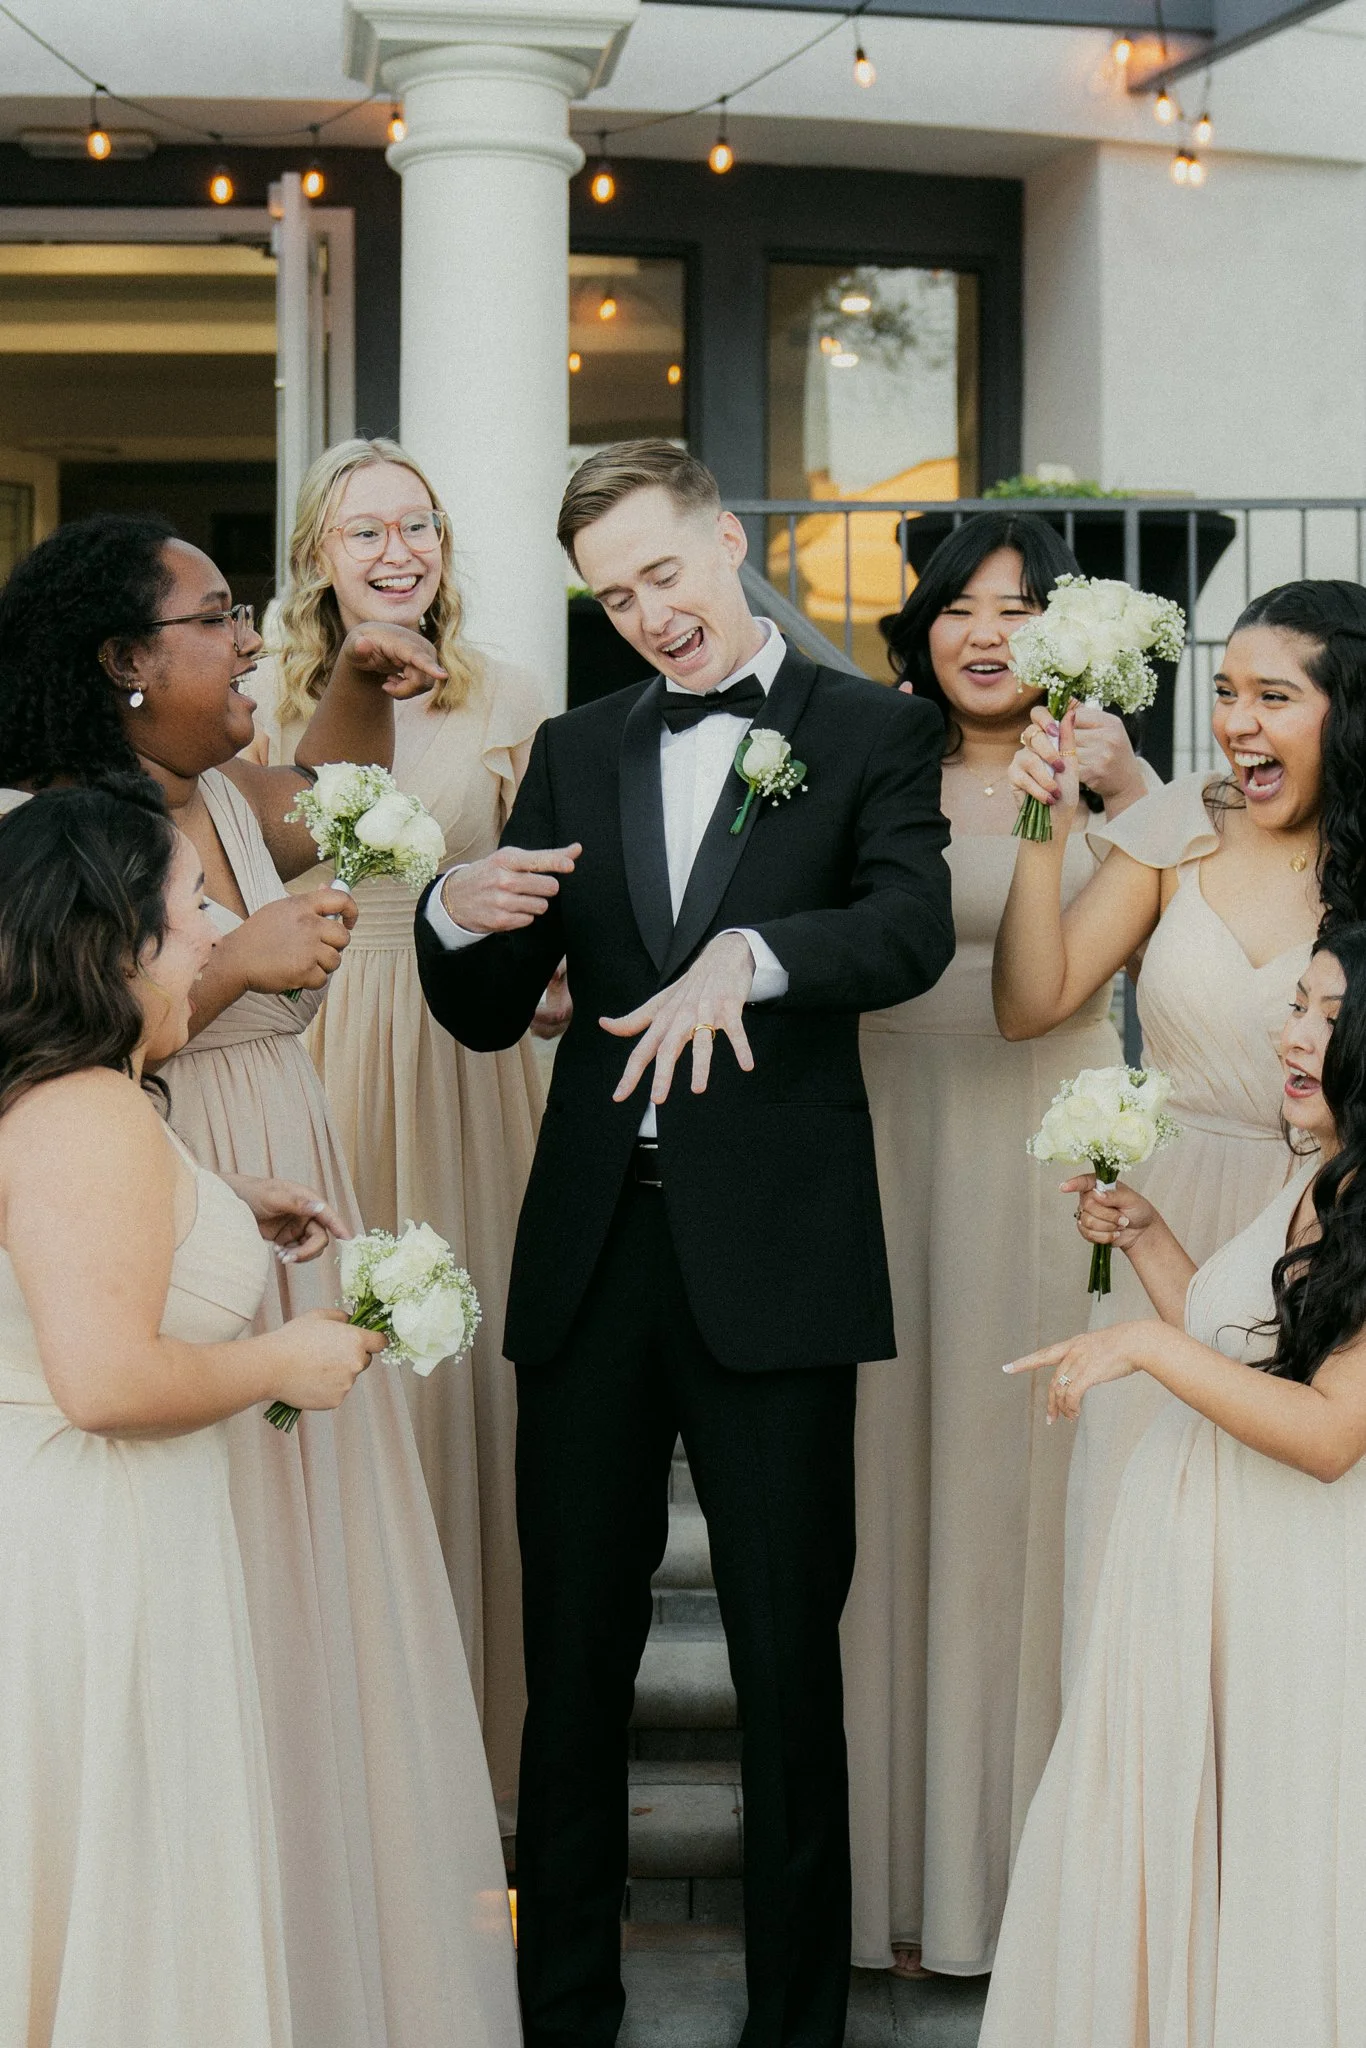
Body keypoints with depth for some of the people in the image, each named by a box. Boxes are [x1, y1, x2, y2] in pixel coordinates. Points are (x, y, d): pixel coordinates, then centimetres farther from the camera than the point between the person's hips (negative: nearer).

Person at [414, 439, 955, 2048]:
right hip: (592, 1250, 4)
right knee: (571, 1655, 11)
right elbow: (488, 1018, 12)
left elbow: (915, 925, -15)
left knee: (788, 1655, 5)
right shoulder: (577, 750, 13)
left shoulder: (872, 733, 2)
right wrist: (459, 917, -10)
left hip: (771, 1251, -4)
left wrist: (748, 952, -33)